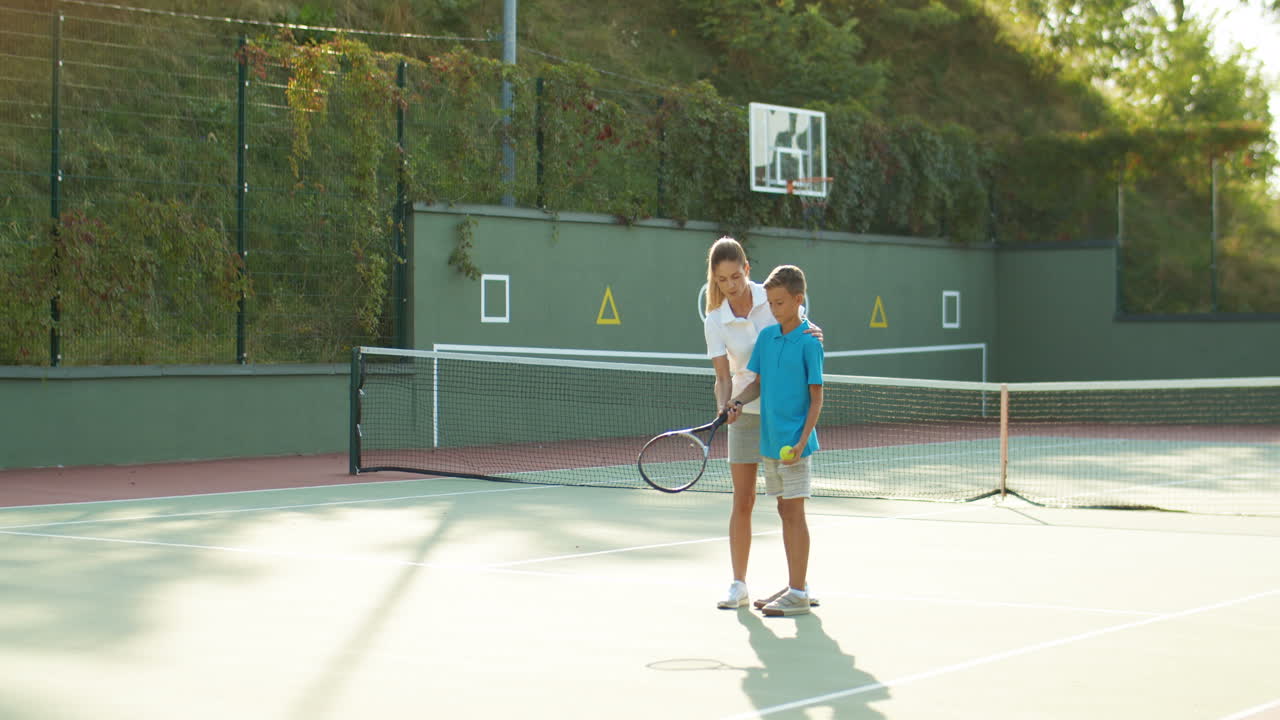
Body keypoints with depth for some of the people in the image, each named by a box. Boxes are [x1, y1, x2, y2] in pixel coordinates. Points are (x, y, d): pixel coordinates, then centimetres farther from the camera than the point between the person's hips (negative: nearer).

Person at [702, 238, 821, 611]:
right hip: (746, 413, 1)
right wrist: (723, 410, -27)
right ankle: (738, 584, 7)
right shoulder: (715, 322, -6)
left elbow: (803, 326, 1)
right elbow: (724, 377, -8)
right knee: (742, 502, 0)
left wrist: (815, 333, -22)